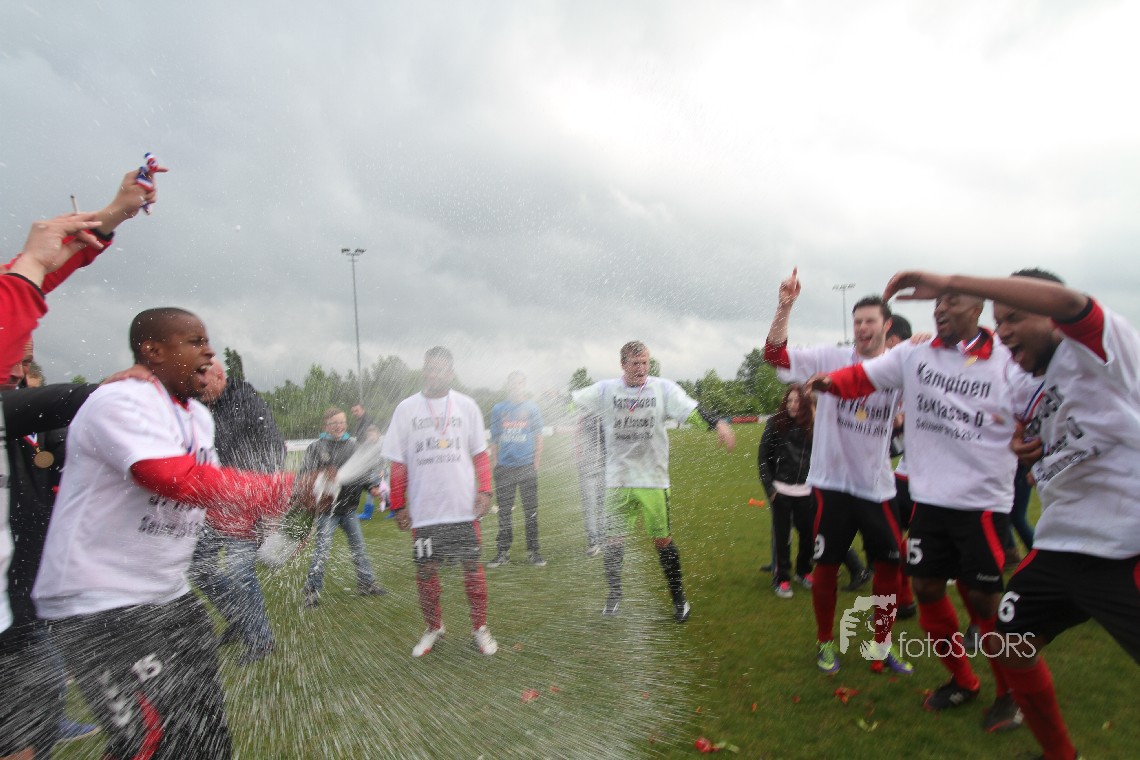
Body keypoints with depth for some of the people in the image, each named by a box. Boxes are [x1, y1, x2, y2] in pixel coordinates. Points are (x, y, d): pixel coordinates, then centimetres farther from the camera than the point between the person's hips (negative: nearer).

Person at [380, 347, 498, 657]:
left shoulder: (467, 406, 2)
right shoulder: (406, 408, 1)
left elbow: (480, 455, 7)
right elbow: (398, 464, 4)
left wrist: (484, 491, -5)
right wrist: (398, 506, 2)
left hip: (464, 507, 0)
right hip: (423, 511, 1)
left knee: (472, 567, 5)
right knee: (426, 570, 9)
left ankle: (479, 628, 22)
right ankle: (433, 628, 30)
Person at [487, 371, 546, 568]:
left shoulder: (532, 408, 6)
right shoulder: (498, 409, 9)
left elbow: (539, 438, 8)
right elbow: (494, 439, 12)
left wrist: (536, 464, 2)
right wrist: (494, 463, 5)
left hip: (527, 465, -1)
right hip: (504, 467, 1)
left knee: (531, 511, 2)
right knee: (504, 511, 6)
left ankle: (533, 551, 12)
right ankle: (503, 552, 16)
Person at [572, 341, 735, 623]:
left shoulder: (663, 388, -4)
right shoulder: (606, 390, 0)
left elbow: (692, 409, -14)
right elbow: (573, 401, 0)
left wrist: (718, 424, -29)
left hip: (653, 480, -1)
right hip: (617, 480, 1)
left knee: (663, 540, 5)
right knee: (613, 539, 7)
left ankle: (679, 598, 24)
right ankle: (613, 595, 30)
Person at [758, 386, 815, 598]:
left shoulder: (813, 426, 0)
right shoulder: (775, 424, -4)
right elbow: (763, 457, -1)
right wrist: (769, 486, -6)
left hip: (806, 491, 2)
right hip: (781, 491, -2)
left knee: (809, 534, 8)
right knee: (782, 535, 5)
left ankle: (803, 571, 31)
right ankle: (781, 578, 18)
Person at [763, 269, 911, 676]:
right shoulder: (831, 358, -6)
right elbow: (775, 355, -15)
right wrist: (785, 307, -31)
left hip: (877, 485, 3)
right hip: (832, 481, -3)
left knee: (890, 563, 10)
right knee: (827, 565, 7)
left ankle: (882, 646, 30)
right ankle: (825, 642, 29)